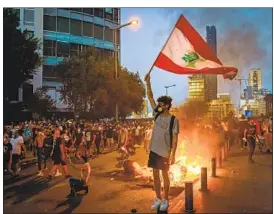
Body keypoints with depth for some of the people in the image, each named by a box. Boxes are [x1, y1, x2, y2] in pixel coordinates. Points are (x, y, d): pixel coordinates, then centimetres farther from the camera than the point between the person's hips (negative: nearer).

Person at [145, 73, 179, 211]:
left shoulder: (173, 120, -11)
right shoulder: (157, 114, 3)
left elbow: (175, 138, -11)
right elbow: (150, 97, 2)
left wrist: (172, 154, -16)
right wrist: (148, 83, -7)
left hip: (164, 152, -5)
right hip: (154, 150, 5)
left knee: (165, 175, 7)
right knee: (155, 175, 12)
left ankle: (165, 200, 22)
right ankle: (158, 199, 26)